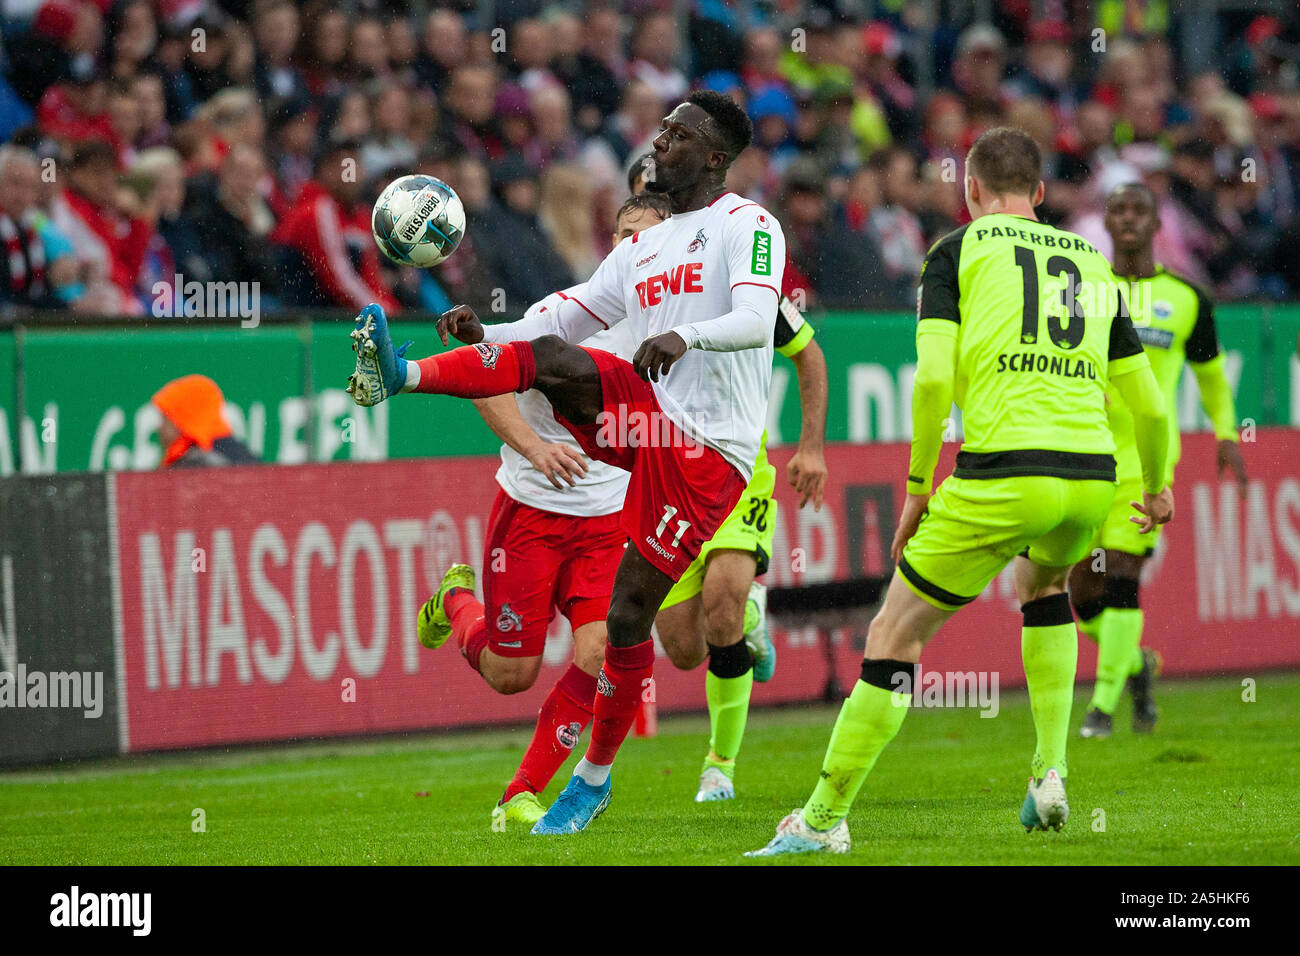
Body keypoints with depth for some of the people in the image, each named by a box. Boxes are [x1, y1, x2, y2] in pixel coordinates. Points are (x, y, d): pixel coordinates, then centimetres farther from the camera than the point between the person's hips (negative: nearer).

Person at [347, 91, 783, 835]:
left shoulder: (749, 227, -5)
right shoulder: (642, 247, 18)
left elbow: (756, 320, -22)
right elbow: (570, 319, 17)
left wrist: (683, 335, -40)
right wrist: (485, 334, 1)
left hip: (707, 452, -6)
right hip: (645, 412, 6)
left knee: (628, 610, -7)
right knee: (547, 356, -21)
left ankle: (596, 777, 6)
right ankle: (399, 375, -35)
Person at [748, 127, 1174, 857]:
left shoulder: (959, 251, 7)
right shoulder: (1093, 263, 20)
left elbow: (933, 377, -7)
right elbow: (1148, 403, 21)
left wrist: (919, 482, 3)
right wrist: (1158, 485, 38)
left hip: (1002, 475, -5)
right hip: (1092, 477, 5)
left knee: (896, 633, 8)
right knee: (1043, 583, 36)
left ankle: (826, 818, 10)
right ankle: (1051, 775, 23)